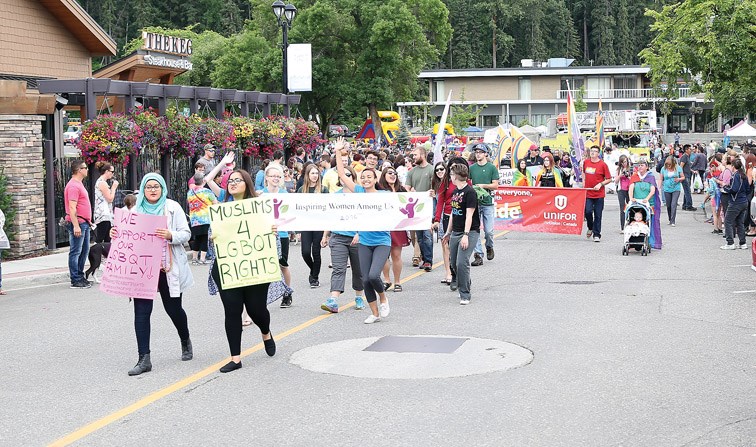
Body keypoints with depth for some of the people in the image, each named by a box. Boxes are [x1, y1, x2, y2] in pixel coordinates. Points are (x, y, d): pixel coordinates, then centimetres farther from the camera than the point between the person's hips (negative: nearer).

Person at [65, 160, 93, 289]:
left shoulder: (79, 184, 18)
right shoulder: (73, 186, -15)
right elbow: (72, 207, -21)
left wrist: (88, 221, 27)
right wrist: (76, 226, -25)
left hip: (84, 223, 11)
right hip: (77, 223, -11)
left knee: (84, 251, 15)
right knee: (76, 252, -7)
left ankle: (80, 277, 22)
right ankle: (75, 281, -5)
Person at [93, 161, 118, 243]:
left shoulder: (100, 181, 19)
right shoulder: (102, 183, -13)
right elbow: (110, 199, -13)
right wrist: (114, 187, -4)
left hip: (105, 215, 11)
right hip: (103, 215, -11)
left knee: (107, 240, 8)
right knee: (99, 240, -13)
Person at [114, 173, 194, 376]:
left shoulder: (172, 207, 1)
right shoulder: (137, 210, 9)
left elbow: (186, 234, -3)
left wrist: (170, 235, -22)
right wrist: (116, 234, -5)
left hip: (168, 268, -2)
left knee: (173, 308, 10)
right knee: (141, 311, -7)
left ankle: (185, 341, 40)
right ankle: (144, 359, -5)